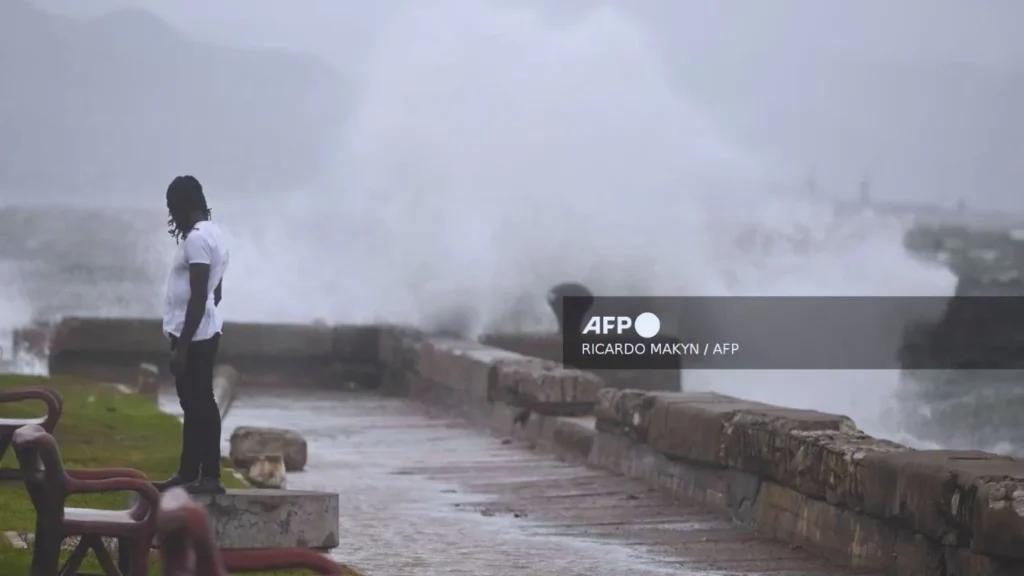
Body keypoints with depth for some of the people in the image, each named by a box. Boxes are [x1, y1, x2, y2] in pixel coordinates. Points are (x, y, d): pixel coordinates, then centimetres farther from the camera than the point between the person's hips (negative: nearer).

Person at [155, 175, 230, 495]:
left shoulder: (197, 238, -18)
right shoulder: (211, 234, 15)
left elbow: (198, 297, -22)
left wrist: (182, 346, -22)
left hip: (194, 336, -10)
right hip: (202, 333, 10)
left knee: (200, 405, -8)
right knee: (194, 404, 14)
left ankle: (210, 477, -6)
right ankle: (188, 472, 20)